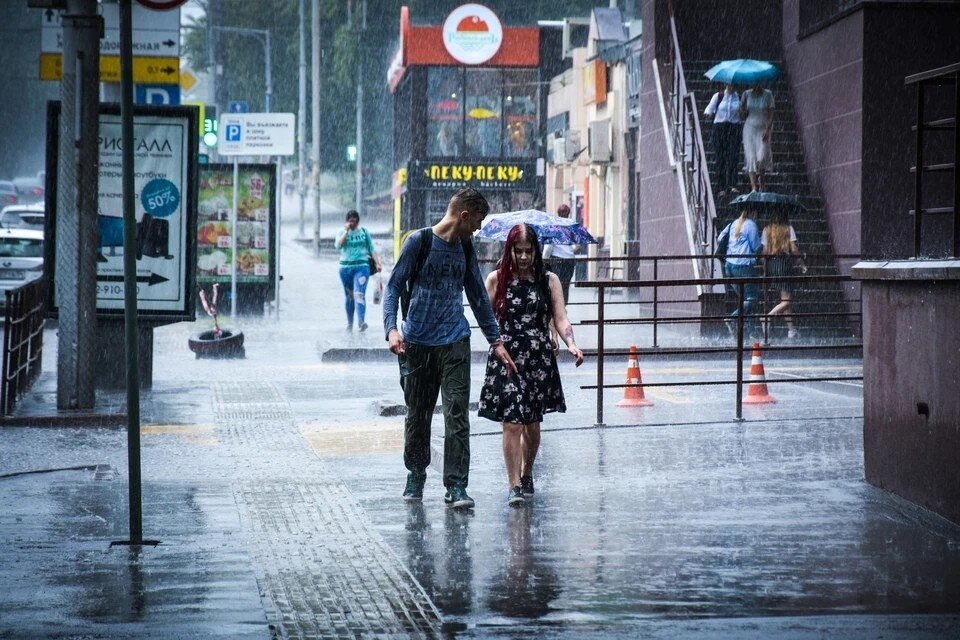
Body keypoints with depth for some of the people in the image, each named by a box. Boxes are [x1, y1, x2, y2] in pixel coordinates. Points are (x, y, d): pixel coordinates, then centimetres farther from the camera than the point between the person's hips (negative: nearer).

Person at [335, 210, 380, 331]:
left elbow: (372, 249, 8)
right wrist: (346, 231, -11)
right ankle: (349, 323, 23)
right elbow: (338, 245, -12)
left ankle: (361, 322, -30)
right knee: (349, 296, 11)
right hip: (345, 267, 2)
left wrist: (378, 262, -2)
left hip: (362, 266, -2)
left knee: (359, 294, -18)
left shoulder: (364, 232, 6)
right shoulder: (341, 232, 6)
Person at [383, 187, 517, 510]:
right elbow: (394, 286, -5)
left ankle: (456, 486, -7)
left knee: (457, 415, -7)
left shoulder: (465, 248, 12)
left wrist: (496, 341, 20)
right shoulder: (419, 241, -4)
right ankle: (416, 475, 26)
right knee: (417, 414, 8)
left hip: (455, 341, 3)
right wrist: (391, 329, -19)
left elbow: (478, 296, 21)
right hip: (417, 342, -3)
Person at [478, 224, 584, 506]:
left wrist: (571, 344, -18)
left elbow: (560, 319, -1)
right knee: (512, 423, -10)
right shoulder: (497, 279, 2)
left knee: (532, 424, 10)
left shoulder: (549, 281, 5)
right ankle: (514, 485, -9)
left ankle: (526, 475, 32)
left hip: (539, 360, 2)